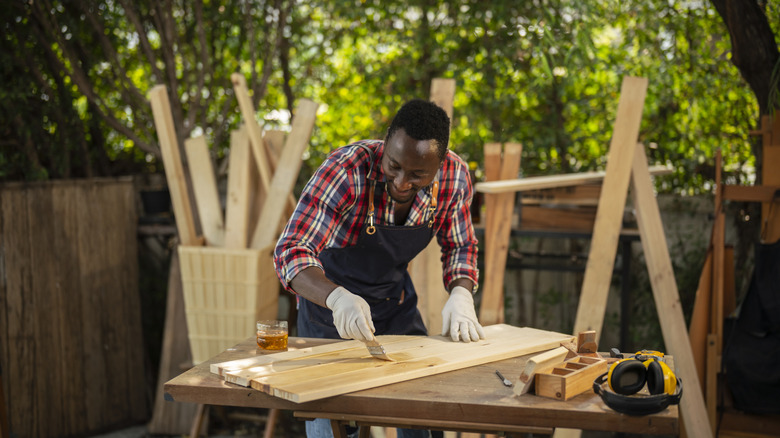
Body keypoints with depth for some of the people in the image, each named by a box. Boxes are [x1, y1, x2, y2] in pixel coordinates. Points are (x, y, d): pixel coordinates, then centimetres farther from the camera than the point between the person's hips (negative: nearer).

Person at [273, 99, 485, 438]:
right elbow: (291, 251, -38)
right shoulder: (346, 170, -33)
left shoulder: (454, 176, -19)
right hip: (329, 297, -4)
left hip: (395, 298, 4)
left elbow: (459, 246, -2)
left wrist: (461, 295, -23)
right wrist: (337, 298, -56)